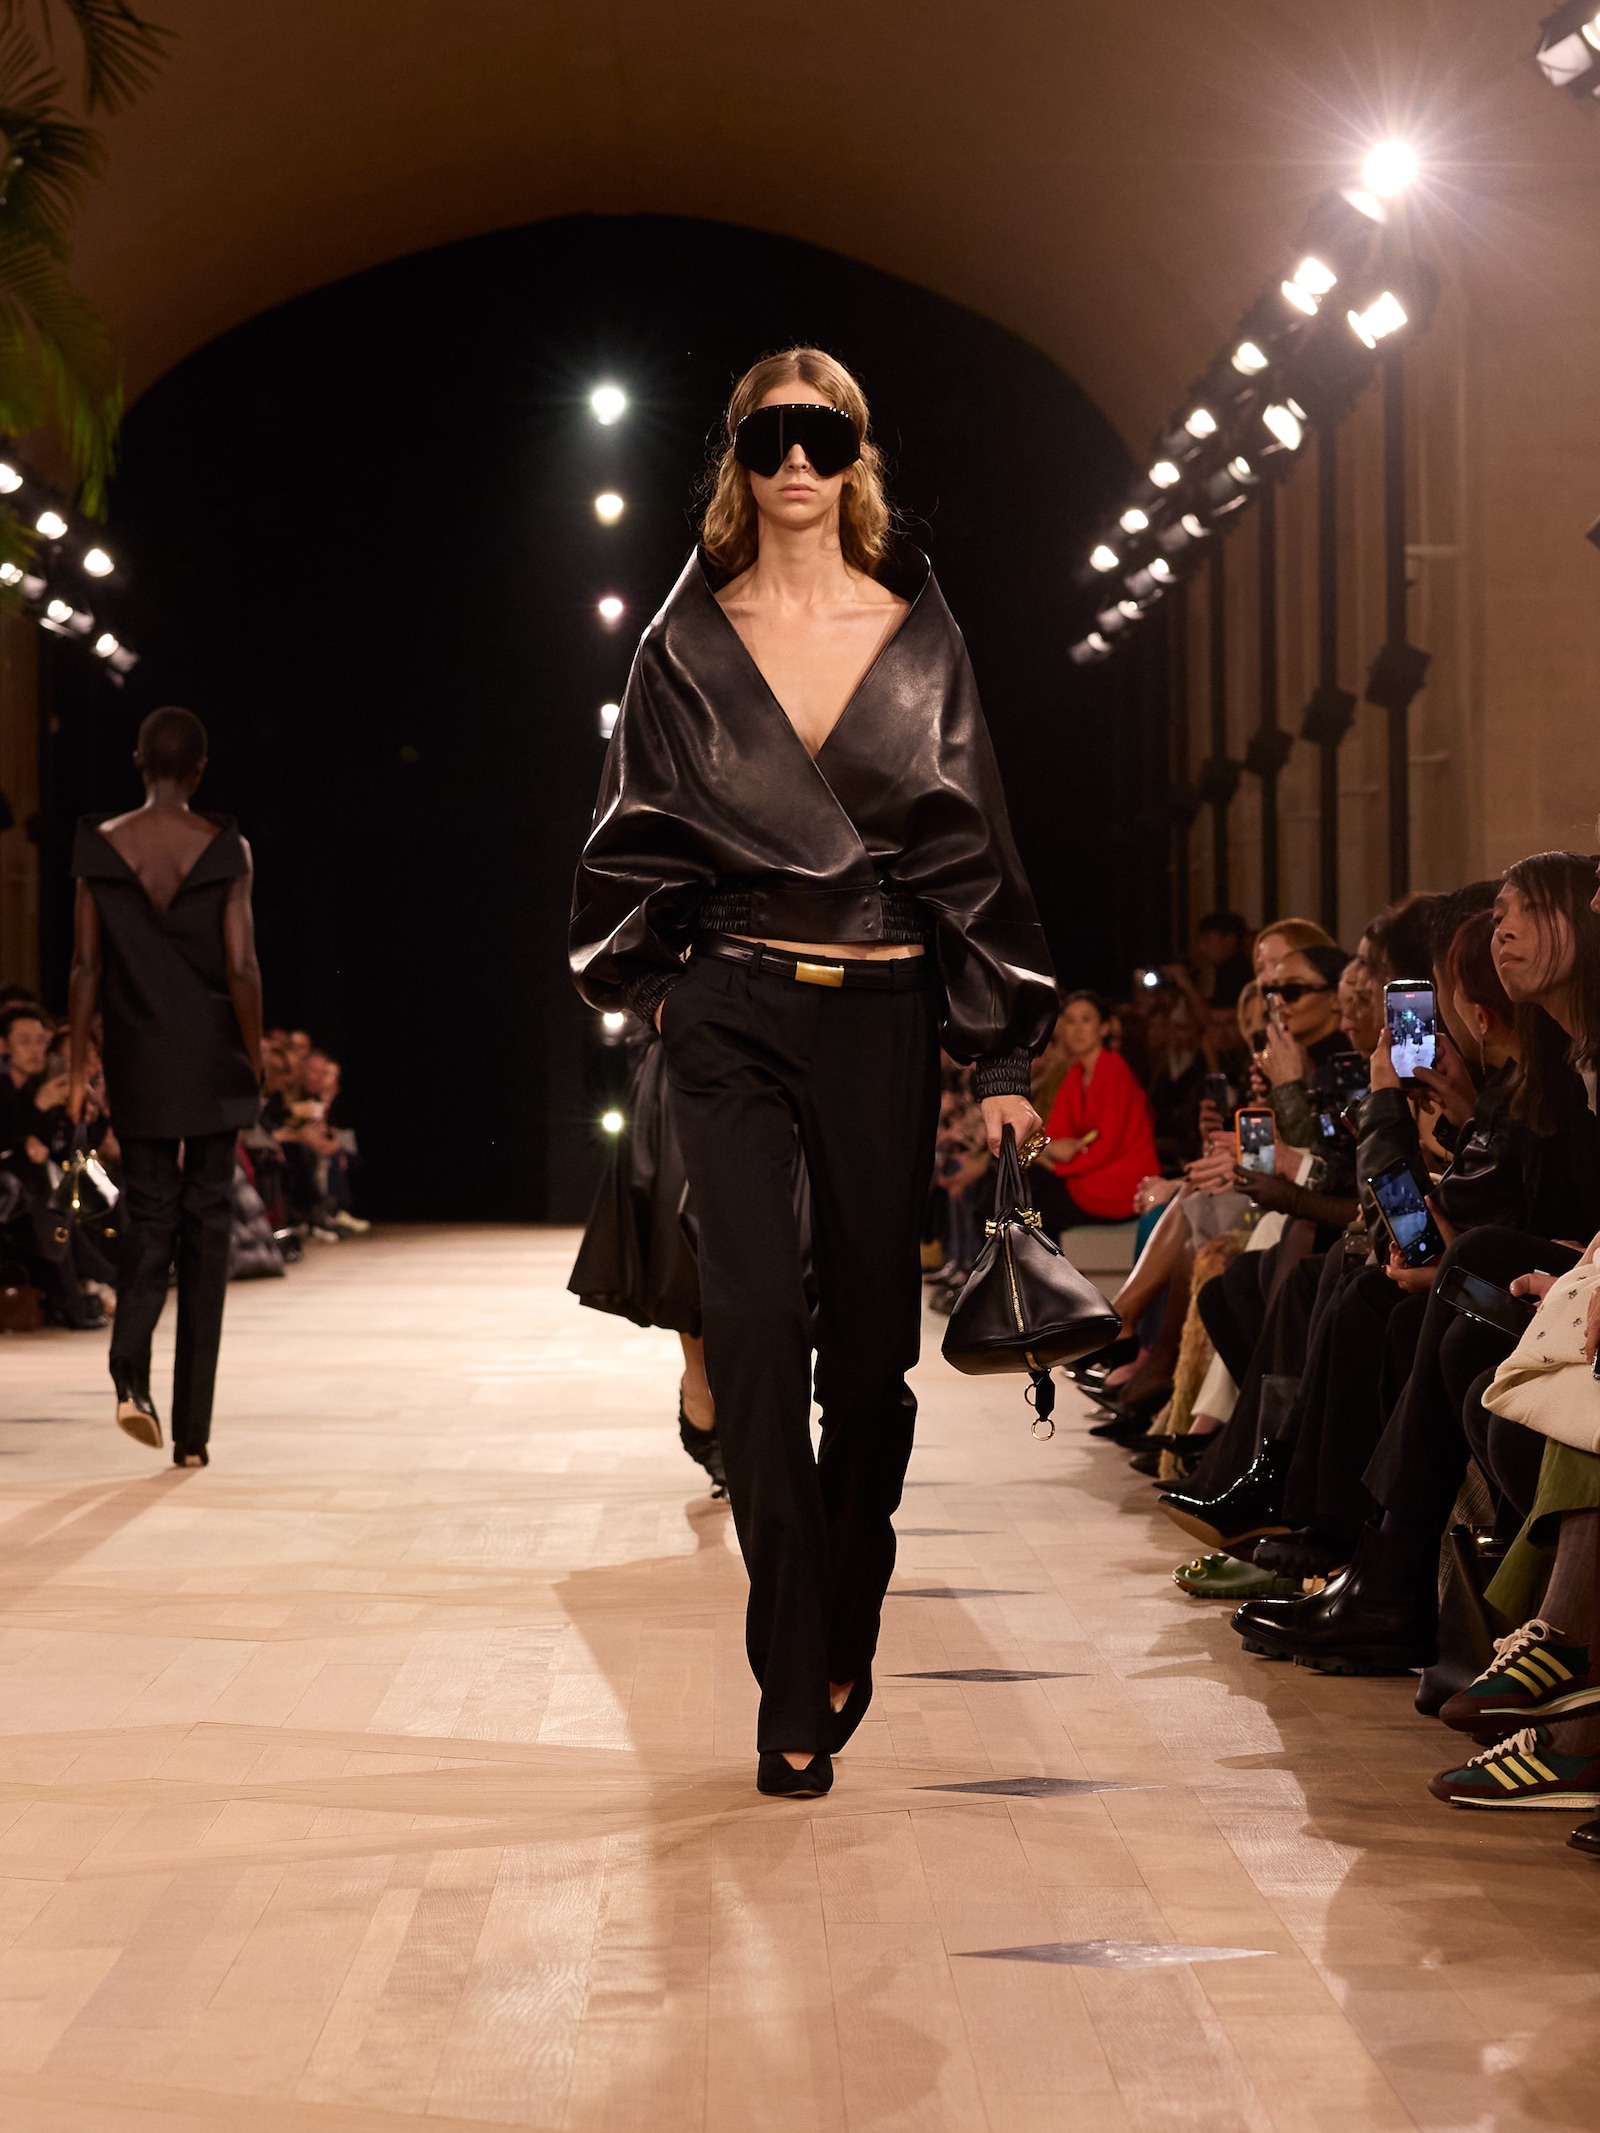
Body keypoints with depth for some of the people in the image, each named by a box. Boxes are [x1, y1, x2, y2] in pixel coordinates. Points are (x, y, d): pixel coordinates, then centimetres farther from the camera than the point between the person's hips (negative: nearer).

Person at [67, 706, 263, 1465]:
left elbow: (86, 968, 0)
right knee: (205, 1226, 6)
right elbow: (241, 967, -8)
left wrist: (78, 1066, 6)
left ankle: (131, 1367, -16)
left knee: (148, 1213, 13)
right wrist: (255, 1059, 3)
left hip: (138, 1062, 1)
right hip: (212, 1062, -1)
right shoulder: (225, 850, -5)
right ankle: (192, 1431, 6)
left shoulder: (100, 848, 0)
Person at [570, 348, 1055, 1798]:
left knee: (873, 1339, 4)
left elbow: (972, 845, 7)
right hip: (736, 1010, -1)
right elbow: (642, 837, 12)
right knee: (754, 1321, -14)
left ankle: (846, 1646, 22)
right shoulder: (691, 638, 5)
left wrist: (1004, 1054, 4)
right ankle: (795, 1691, -11)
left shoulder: (917, 635, 7)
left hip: (883, 1015, 1)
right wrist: (647, 978, 0)